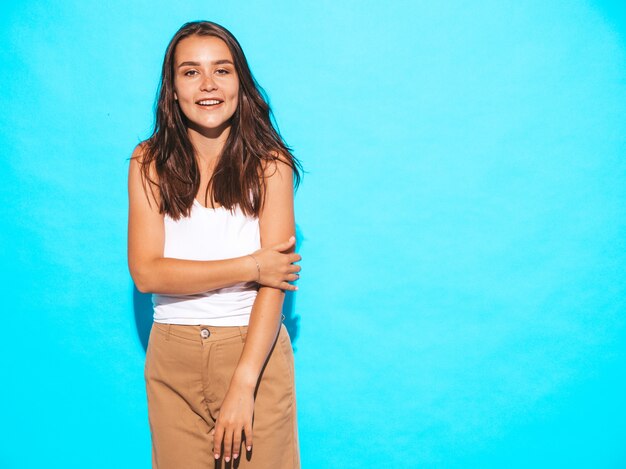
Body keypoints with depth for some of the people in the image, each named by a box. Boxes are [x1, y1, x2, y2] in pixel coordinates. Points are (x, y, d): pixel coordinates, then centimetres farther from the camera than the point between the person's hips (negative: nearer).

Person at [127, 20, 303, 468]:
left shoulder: (268, 163, -9)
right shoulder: (150, 163, -4)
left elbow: (274, 279, -14)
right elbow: (146, 272, -11)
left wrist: (243, 384, -21)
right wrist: (250, 267, -17)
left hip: (255, 351, -1)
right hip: (174, 357, 2)